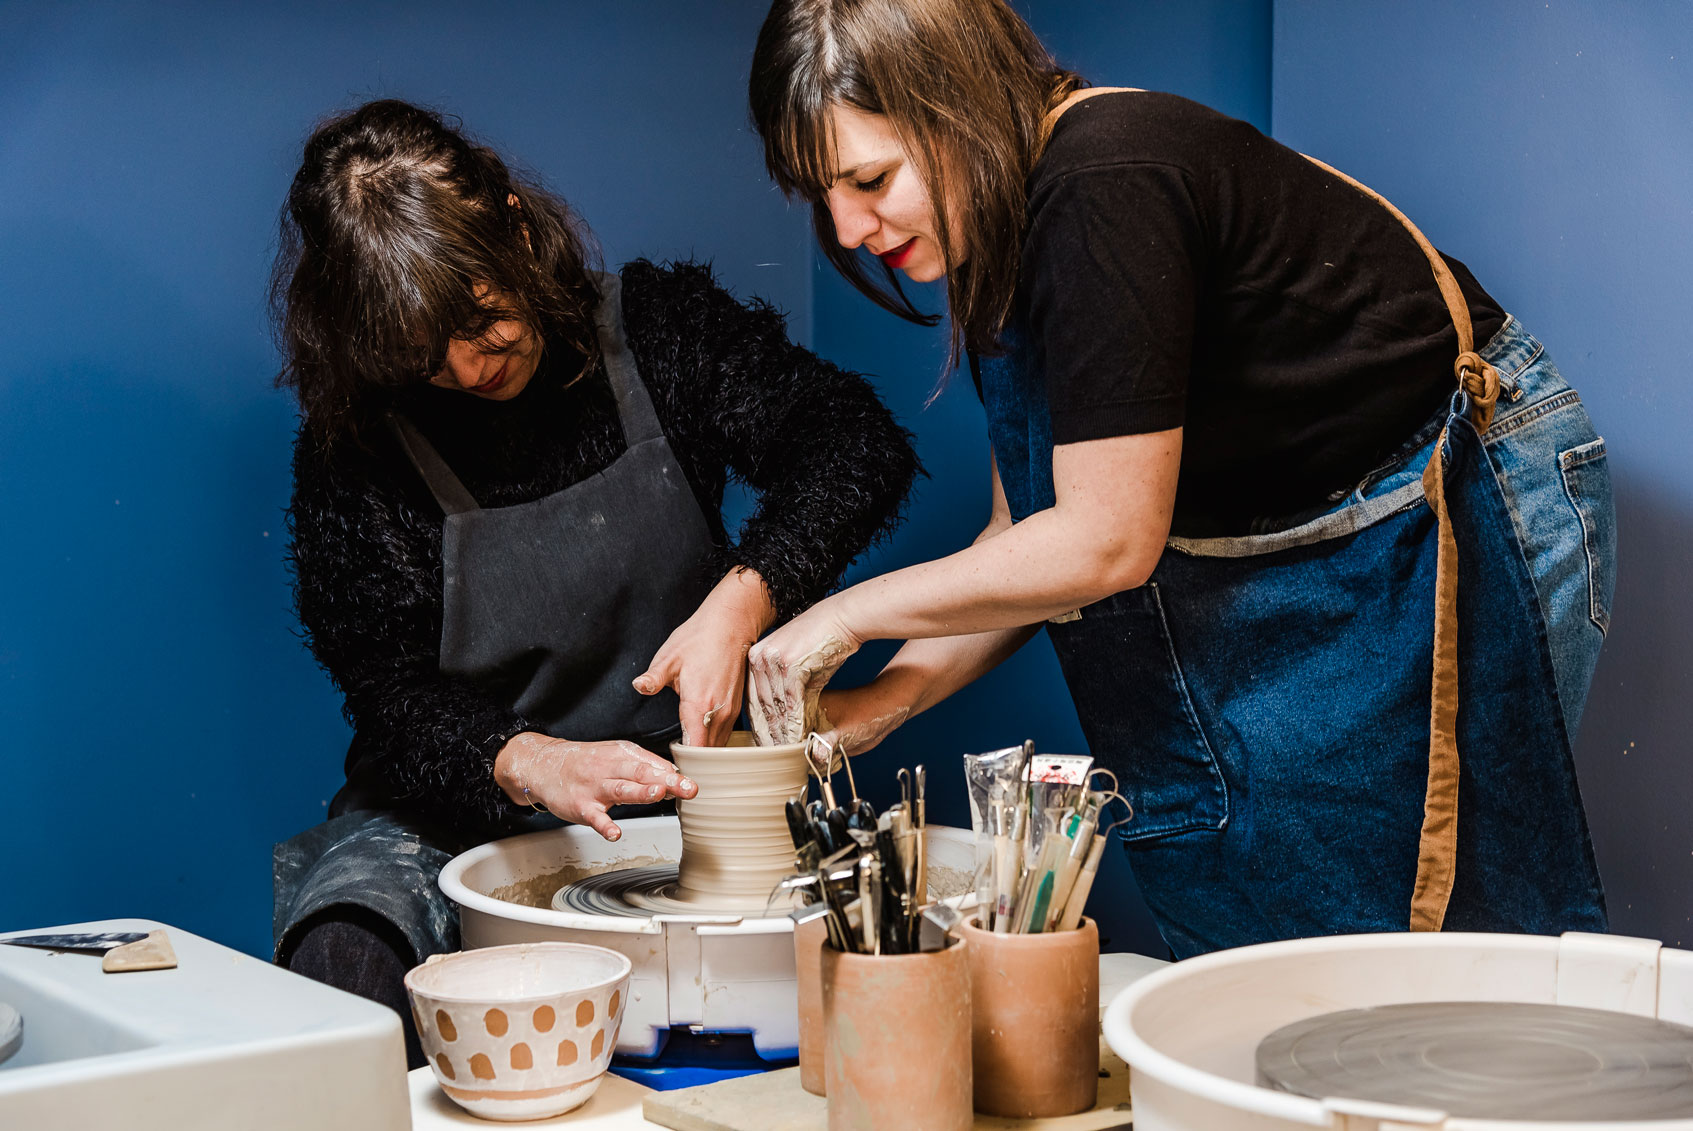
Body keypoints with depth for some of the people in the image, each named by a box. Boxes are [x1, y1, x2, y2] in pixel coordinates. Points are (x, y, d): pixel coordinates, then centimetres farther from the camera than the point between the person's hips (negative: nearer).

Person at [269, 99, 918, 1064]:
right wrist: (531, 764, -32)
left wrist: (742, 601, -27)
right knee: (343, 964, -33)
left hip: (685, 793, 1)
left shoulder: (657, 326, -2)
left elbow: (859, 447, -10)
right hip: (462, 819, -1)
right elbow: (395, 702, -10)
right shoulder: (351, 450, -6)